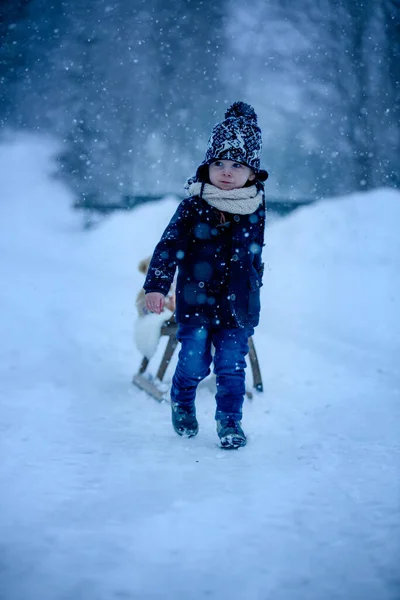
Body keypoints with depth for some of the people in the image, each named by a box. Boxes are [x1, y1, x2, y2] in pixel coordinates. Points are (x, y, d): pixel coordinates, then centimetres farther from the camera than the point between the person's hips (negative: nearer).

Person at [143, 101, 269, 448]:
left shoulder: (256, 210, 0)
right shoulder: (194, 207, -8)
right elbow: (169, 245, -9)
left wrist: (253, 288, 23)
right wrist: (156, 285, -17)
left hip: (237, 306, 2)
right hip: (196, 303, -1)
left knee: (231, 366, 2)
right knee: (194, 363, 3)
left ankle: (230, 420, 18)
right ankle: (182, 403, 33)